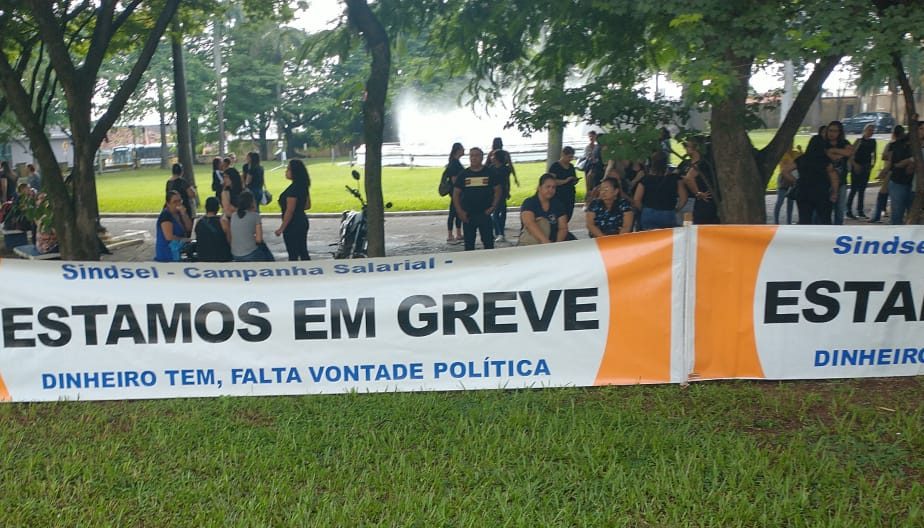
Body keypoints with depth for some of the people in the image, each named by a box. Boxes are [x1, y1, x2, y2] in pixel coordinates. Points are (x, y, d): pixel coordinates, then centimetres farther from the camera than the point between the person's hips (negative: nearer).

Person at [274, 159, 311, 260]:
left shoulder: (293, 188, -20)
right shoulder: (303, 186, 6)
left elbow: (289, 211, -21)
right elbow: (307, 205, 15)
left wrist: (281, 228, -15)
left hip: (293, 225, -9)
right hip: (302, 222, 9)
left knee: (293, 255, 0)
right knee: (303, 252, 15)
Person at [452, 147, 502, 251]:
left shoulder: (489, 173, 2)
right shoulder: (463, 174, 4)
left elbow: (497, 190, 5)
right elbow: (456, 193, 4)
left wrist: (493, 206, -7)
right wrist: (459, 211, -6)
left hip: (485, 214, -1)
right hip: (468, 215, 1)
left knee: (488, 241, 1)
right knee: (469, 242, 8)